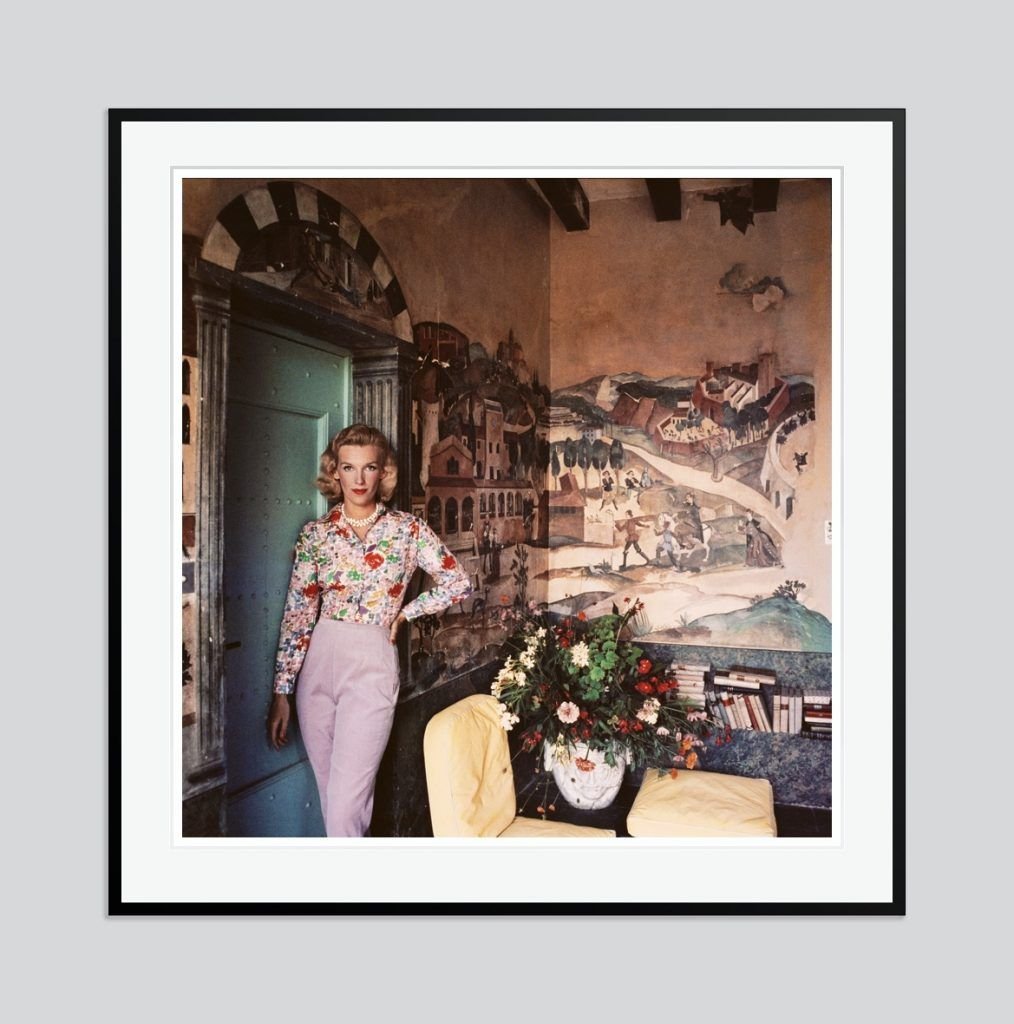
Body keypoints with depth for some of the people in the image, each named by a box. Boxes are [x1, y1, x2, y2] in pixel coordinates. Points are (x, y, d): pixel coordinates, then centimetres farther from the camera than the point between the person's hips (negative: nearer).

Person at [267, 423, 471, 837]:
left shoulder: (407, 529, 0)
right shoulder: (315, 533, 4)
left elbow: (458, 583, 3)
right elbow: (297, 613, 3)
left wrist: (403, 614, 1)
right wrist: (281, 693, 1)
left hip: (372, 666, -3)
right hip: (317, 664, 3)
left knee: (346, 805, -7)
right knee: (331, 798, 13)